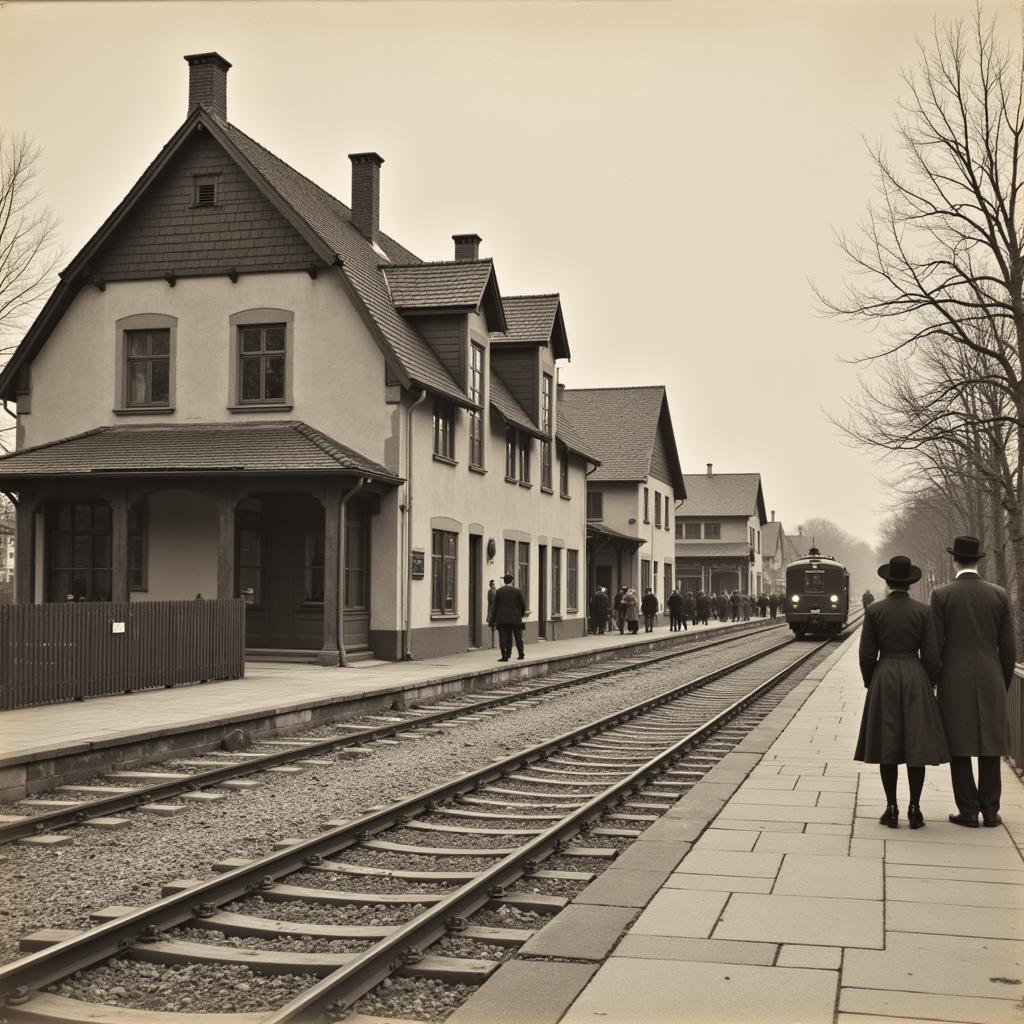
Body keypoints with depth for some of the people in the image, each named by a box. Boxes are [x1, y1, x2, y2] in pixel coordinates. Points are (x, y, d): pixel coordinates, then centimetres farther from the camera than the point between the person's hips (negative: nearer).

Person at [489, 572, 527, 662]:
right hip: (515, 618, 1)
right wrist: (521, 614, 19)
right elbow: (523, 605, 0)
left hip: (502, 619, -1)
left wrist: (492, 621, 3)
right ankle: (521, 654, 24)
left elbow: (495, 606, -1)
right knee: (518, 637, 13)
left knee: (503, 637, 0)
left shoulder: (499, 591, -1)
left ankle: (504, 655, -7)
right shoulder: (517, 591, -1)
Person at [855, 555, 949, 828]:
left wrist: (872, 686, 12)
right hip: (916, 680, 0)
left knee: (887, 746, 5)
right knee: (916, 745, 5)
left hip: (884, 681, 0)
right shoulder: (923, 611, -4)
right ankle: (914, 810, 4)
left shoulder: (874, 611, -3)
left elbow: (867, 655, -2)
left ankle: (892, 810, 6)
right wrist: (928, 687, 10)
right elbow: (931, 656, -4)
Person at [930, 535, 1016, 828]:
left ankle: (968, 811, 3)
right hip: (991, 682, 2)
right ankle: (990, 811, 10)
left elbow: (935, 645, -7)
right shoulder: (999, 595, 1)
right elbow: (1008, 646, 3)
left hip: (955, 683, -2)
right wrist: (1004, 683, 14)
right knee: (989, 747, 9)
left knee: (959, 747, 3)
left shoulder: (941, 595, -6)